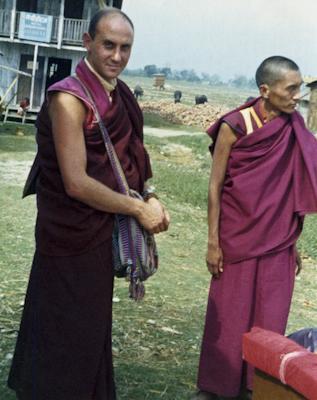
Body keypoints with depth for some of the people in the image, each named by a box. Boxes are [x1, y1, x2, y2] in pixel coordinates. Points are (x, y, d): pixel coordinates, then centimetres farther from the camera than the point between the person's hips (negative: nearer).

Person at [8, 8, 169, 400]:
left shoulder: (119, 96, 5)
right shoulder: (69, 99, -20)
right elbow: (76, 183, -23)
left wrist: (150, 198, -3)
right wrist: (139, 208, -15)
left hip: (101, 232, 8)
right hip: (71, 237, -8)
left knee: (92, 329, 20)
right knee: (65, 337, 5)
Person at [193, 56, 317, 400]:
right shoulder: (234, 126, -12)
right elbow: (215, 186, -7)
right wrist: (213, 242, -8)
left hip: (277, 243, 3)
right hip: (238, 239, -3)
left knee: (269, 321, 8)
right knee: (229, 317, 8)